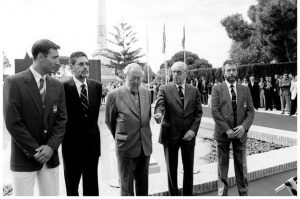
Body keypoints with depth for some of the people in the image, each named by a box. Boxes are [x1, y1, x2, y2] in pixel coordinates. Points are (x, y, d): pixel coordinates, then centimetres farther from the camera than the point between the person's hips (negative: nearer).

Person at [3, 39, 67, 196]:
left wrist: (51, 146, -7)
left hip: (51, 157, 4)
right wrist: (35, 151, -11)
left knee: (52, 194, 11)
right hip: (24, 159, -4)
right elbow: (13, 122, -12)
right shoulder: (14, 82, -9)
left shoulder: (57, 86, 6)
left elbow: (61, 119, 5)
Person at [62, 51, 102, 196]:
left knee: (92, 185, 14)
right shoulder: (64, 87, -12)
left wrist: (91, 128, 7)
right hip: (72, 142, -3)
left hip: (92, 141, 3)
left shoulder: (96, 86, 2)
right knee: (71, 185, 14)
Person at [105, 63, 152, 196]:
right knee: (126, 186, 7)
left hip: (145, 146, 4)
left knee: (143, 184, 16)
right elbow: (109, 121, 2)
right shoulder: (114, 95, -9)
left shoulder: (147, 93, 5)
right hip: (126, 146, -4)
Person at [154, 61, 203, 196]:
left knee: (189, 169, 12)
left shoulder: (194, 91, 6)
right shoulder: (164, 89, -1)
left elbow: (198, 113, 4)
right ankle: (173, 195, 26)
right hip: (170, 134, -2)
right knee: (171, 169, 10)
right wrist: (158, 114, -38)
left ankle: (188, 194, 29)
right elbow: (159, 105, -15)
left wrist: (193, 130, -9)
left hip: (188, 136, 2)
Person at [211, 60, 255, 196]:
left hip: (240, 133, 2)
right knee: (222, 164, 9)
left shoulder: (245, 89, 8)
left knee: (241, 165, 12)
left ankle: (243, 192, 27)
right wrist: (227, 129, -15)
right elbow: (215, 111, -9)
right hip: (223, 133, -2)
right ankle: (222, 193, 23)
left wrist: (244, 126, -13)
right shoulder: (217, 89, -2)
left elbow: (250, 111, 4)